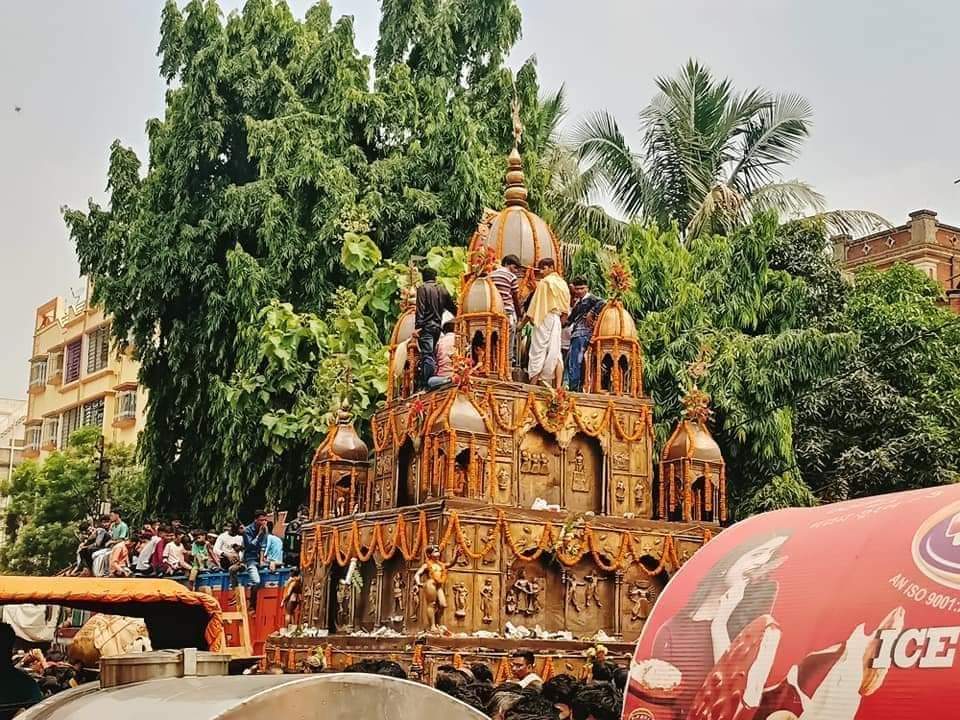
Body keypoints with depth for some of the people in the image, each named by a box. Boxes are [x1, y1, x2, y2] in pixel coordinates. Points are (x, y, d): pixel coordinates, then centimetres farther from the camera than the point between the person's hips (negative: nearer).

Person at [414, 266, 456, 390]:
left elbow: (420, 309, -14)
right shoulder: (442, 289, 11)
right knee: (432, 355, 12)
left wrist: (417, 326, -17)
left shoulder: (422, 289, -5)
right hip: (437, 326, 5)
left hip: (426, 326, -5)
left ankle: (425, 384, -17)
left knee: (427, 355, -11)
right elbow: (452, 307, 18)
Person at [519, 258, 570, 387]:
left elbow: (534, 305, -8)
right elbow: (565, 310, 10)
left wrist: (523, 322, -2)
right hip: (556, 321, 6)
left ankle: (532, 385, -7)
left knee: (538, 352, -4)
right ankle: (558, 386, -3)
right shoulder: (562, 283, 11)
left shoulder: (544, 282, -8)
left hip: (544, 319, -6)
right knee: (555, 353, 4)